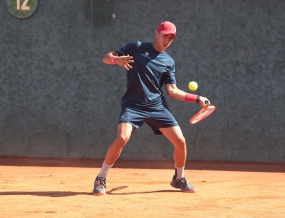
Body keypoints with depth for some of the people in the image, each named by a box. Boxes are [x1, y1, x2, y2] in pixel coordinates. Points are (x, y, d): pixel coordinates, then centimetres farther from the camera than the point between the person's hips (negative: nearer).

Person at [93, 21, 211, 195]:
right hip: (133, 105, -4)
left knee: (180, 141, -3)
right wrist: (116, 59, -23)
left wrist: (197, 99, 0)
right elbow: (106, 58, 1)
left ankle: (179, 178, 24)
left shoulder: (169, 62, 12)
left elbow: (173, 91, 9)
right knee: (122, 138, -26)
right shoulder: (136, 48, 3)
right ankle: (101, 179, -9)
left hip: (157, 106, 4)